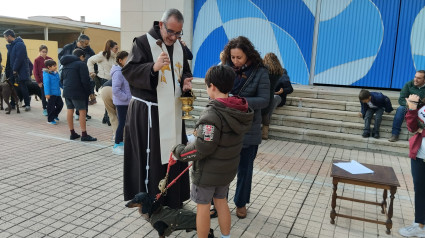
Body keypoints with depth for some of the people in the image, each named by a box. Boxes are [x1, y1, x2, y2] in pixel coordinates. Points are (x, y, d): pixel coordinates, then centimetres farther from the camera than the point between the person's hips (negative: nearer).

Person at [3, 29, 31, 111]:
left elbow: (19, 58, -20)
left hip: (21, 71, -8)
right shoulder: (10, 45, 14)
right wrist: (7, 72, 12)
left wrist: (15, 69, -17)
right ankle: (12, 104, 19)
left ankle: (27, 105, 5)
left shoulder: (20, 44, -14)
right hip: (13, 71, 8)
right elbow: (9, 59, 17)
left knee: (23, 88, -3)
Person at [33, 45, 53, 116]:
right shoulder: (37, 60, -2)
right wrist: (38, 81, -6)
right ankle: (45, 109, 18)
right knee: (43, 95, 6)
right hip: (42, 81, -1)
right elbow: (35, 72, -1)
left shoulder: (50, 59, 3)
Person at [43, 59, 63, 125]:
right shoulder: (46, 74, -13)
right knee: (51, 106, 0)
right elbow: (46, 84, -18)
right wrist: (47, 94, -23)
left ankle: (55, 115, 33)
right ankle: (50, 120, 12)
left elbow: (59, 82, 23)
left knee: (60, 104, 12)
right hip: (51, 93, -8)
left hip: (57, 93, 8)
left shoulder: (56, 73, 11)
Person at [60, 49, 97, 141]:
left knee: (70, 110, 11)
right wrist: (87, 92, -4)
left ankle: (72, 133, 17)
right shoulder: (81, 64, -8)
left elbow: (61, 79, 20)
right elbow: (85, 80, -13)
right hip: (77, 92, -8)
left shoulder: (66, 64, 17)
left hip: (66, 92, 8)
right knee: (82, 111, -4)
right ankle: (84, 135, -6)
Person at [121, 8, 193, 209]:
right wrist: (154, 67, -31)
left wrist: (186, 82, -1)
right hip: (148, 112, -6)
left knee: (174, 153, 13)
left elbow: (184, 71, 22)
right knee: (150, 156, -2)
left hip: (172, 111, 7)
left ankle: (173, 197, 29)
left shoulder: (179, 47, 11)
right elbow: (129, 71, -15)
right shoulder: (143, 42, -8)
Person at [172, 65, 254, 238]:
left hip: (208, 171, -8)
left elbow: (202, 148, -27)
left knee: (203, 205, 10)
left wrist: (178, 152, -12)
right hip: (228, 169, 8)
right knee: (221, 201, 23)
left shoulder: (212, 115, -28)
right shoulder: (240, 110, -3)